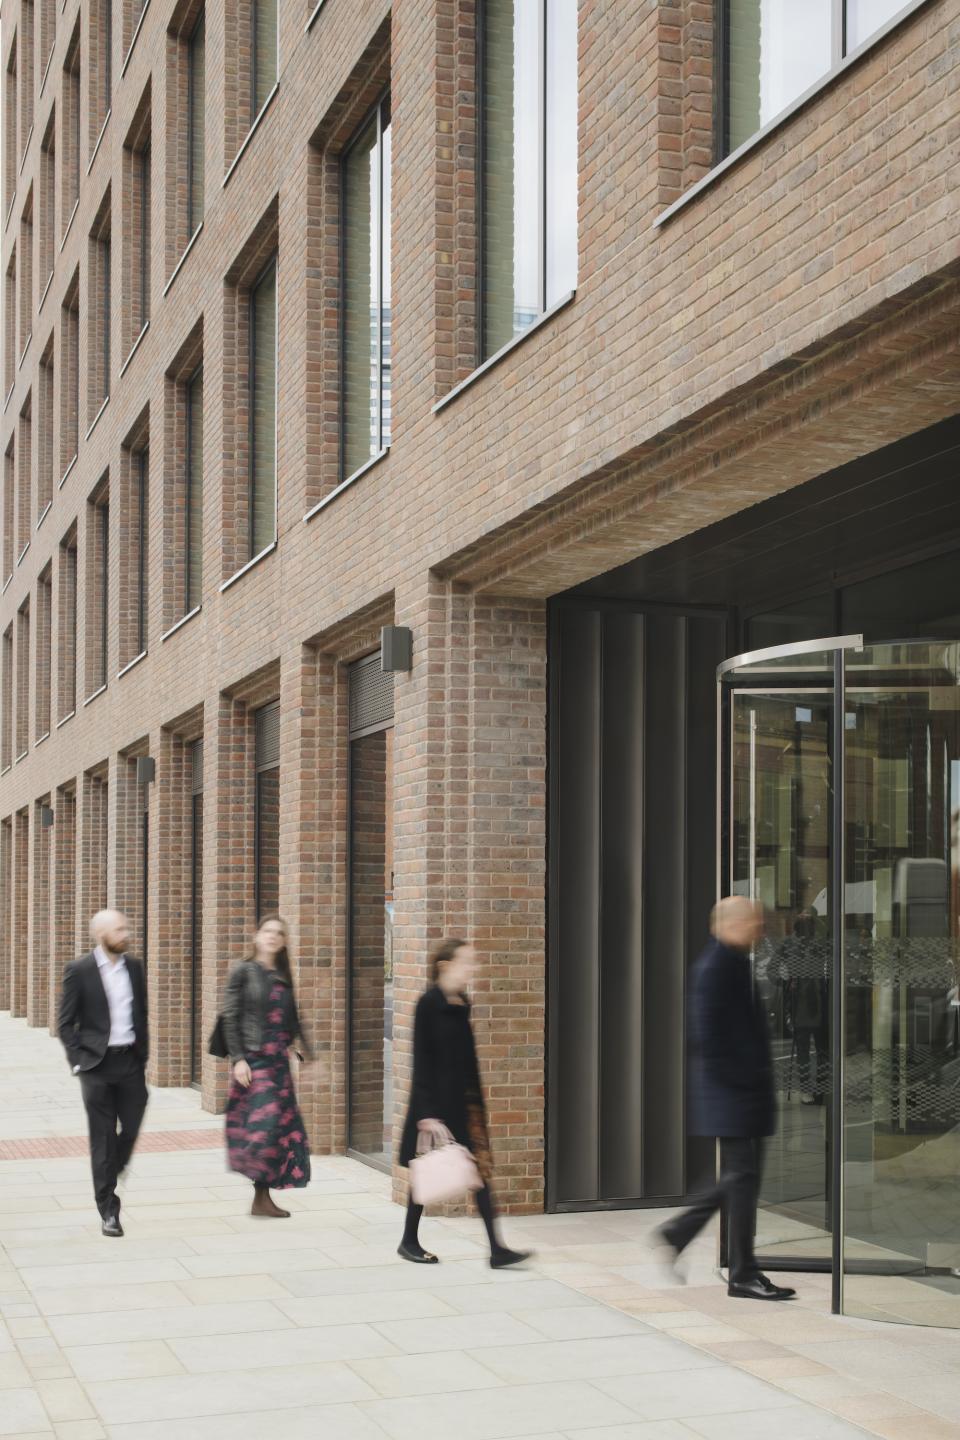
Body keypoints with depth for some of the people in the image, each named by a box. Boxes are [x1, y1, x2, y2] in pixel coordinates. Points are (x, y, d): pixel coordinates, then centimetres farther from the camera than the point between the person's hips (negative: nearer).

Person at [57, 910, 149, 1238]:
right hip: (98, 1064, -4)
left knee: (131, 1128, 5)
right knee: (103, 1138, 0)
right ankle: (108, 1211, 6)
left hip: (130, 1061, 4)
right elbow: (65, 1023, -2)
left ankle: (109, 1179, 34)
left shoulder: (133, 967, 8)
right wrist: (78, 1060, -9)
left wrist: (143, 1055, 9)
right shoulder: (79, 971, -5)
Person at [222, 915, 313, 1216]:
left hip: (278, 1061, 6)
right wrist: (237, 1059, -13)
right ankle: (261, 1195, -3)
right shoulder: (243, 972, -3)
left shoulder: (283, 977, 13)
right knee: (264, 1121, -15)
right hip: (253, 1059, -6)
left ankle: (263, 1196, 10)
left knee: (284, 1125, 3)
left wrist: (308, 1054, 12)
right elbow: (230, 1018, -7)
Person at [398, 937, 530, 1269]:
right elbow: (422, 1062, -14)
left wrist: (475, 1100, 16)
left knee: (480, 1168, 0)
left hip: (463, 1099, 7)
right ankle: (409, 1241, 23)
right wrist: (427, 1113, -17)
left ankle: (496, 1249, -2)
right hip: (436, 1100, -7)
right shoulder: (428, 1004, -13)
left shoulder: (461, 1003, 7)